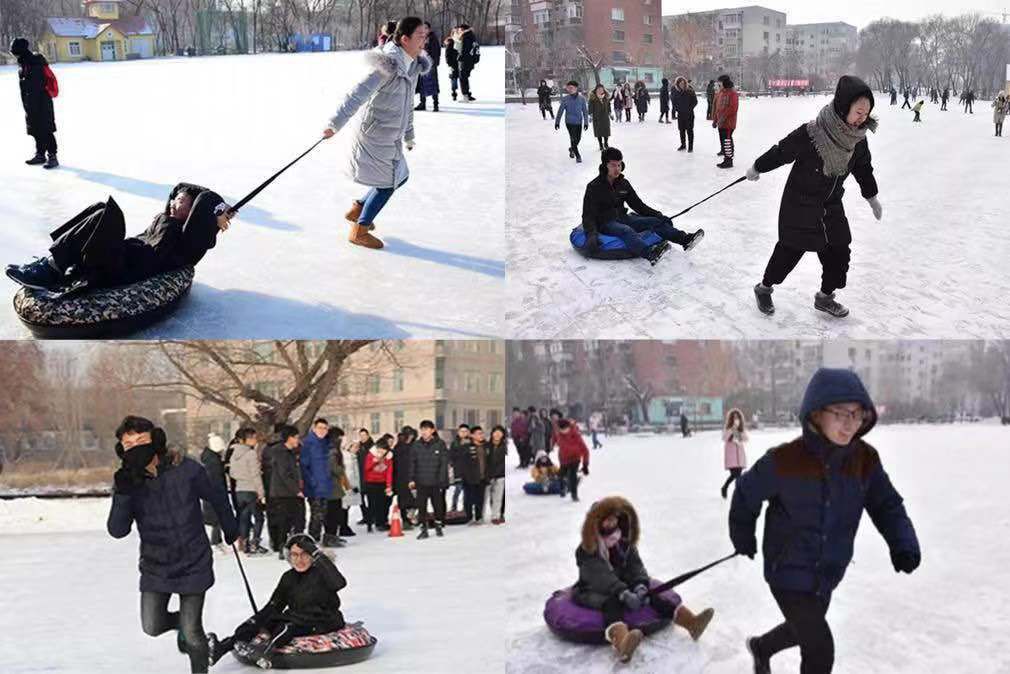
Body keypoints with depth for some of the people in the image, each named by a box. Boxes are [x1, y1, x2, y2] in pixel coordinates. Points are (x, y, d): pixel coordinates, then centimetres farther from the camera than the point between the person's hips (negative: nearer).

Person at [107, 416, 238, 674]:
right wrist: (123, 494, -32)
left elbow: (217, 497, 1)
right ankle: (184, 621, 32)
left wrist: (231, 530, 14)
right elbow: (118, 531, -17)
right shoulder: (127, 482, -8)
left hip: (193, 564, -3)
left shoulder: (186, 470, -15)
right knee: (152, 627, -1)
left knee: (192, 634, 0)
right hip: (155, 566, 3)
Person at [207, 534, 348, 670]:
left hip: (323, 623, -6)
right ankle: (222, 647, -27)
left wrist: (319, 555, -31)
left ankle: (266, 650, -60)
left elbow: (339, 583, -30)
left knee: (288, 626, -34)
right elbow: (274, 605, 13)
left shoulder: (321, 572, -8)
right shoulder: (289, 577, 10)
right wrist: (256, 620, -2)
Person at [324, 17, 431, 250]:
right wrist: (335, 124, -39)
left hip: (390, 137, 9)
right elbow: (358, 94, -32)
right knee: (387, 183, 3)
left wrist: (409, 135, 28)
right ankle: (359, 231, 21)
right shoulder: (389, 65, -25)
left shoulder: (413, 65, 4)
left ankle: (357, 209, 35)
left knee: (400, 177, 18)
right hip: (375, 136, -9)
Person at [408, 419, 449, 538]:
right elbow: (412, 463, 4)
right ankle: (423, 529, 13)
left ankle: (438, 526, 29)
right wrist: (411, 479, -2)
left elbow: (444, 463, -4)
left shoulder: (440, 444, -4)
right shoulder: (416, 445, 2)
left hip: (436, 482, -1)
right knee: (421, 506, 3)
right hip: (421, 482, 1)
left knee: (438, 505, 11)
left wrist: (442, 480, -10)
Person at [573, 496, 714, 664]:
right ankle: (622, 644, -71)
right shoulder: (587, 552, -20)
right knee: (612, 602, -38)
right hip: (594, 592, -7)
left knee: (652, 593, -14)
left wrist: (640, 586, -32)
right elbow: (602, 577, -32)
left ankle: (691, 622, -27)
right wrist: (624, 594, -45)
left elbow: (636, 567, -10)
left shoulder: (626, 545, 1)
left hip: (623, 586, 7)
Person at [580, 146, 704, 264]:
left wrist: (658, 215, 4)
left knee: (656, 222, -11)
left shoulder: (623, 183, 10)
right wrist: (592, 234, -31)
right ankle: (650, 254, -65)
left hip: (622, 218, 7)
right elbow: (588, 215, -13)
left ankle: (684, 239, -29)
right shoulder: (594, 187, -8)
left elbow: (638, 205, 16)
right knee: (626, 231, -37)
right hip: (606, 223, -7)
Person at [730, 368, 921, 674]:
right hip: (788, 571, -6)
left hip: (828, 574, 6)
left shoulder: (866, 460, -13)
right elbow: (746, 494, -8)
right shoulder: (784, 460, -25)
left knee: (805, 629, 28)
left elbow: (887, 505, -3)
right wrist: (744, 539, 5)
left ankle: (761, 647, 59)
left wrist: (903, 545, -21)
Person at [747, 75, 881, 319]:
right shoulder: (810, 134, -29)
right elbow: (781, 152, -14)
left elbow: (863, 168, 8)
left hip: (831, 205, 5)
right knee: (790, 250, 6)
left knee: (838, 252, 6)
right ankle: (764, 288, 29)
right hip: (799, 205, -5)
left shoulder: (858, 139, -10)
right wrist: (757, 168, 1)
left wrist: (872, 197, 19)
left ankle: (825, 297, 26)